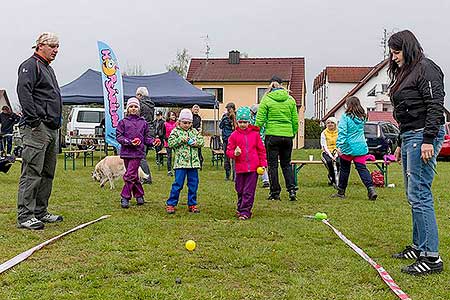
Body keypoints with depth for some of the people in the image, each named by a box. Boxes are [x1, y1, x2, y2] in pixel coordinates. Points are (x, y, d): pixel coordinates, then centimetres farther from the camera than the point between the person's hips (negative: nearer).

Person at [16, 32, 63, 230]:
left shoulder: (48, 69, 25)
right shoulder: (30, 66, -4)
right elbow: (24, 92, -18)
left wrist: (57, 121, 20)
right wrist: (34, 120, -22)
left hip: (52, 129, 10)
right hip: (37, 128, -10)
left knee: (47, 173, 12)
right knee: (32, 173, -9)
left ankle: (40, 212, 21)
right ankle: (25, 216, -6)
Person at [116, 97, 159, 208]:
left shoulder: (143, 122, 9)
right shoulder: (123, 122, 6)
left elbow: (146, 137, 12)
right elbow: (119, 137, 0)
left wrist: (153, 141, -7)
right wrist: (130, 142, -15)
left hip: (138, 152, -1)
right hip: (126, 152, 1)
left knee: (130, 175, -8)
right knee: (134, 175, 10)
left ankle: (125, 197, 1)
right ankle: (139, 195, 22)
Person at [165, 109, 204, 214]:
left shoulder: (194, 131, 13)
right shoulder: (175, 131, 1)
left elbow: (202, 141, 11)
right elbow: (170, 143, -8)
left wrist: (196, 142, -9)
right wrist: (181, 140, -17)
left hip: (193, 162, 4)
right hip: (180, 163, -4)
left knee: (193, 184, 8)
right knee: (178, 184, -4)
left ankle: (192, 204, 19)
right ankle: (170, 204, 6)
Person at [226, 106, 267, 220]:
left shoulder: (255, 134, 3)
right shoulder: (234, 135, 3)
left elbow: (261, 150, 8)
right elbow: (229, 151, 5)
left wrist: (263, 163, 4)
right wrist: (234, 153, -16)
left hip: (253, 168, -1)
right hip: (240, 168, 1)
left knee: (249, 191, -1)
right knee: (240, 190, 12)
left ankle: (245, 211, 5)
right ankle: (240, 208, 29)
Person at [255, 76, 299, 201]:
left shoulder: (266, 99, -4)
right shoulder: (290, 100, 5)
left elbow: (260, 120, -6)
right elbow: (295, 120, 7)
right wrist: (293, 133, 19)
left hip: (272, 135, -3)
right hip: (287, 135, 3)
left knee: (272, 165, 6)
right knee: (286, 164, 14)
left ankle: (275, 192, 9)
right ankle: (292, 189, 4)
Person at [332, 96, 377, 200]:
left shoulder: (345, 117, -10)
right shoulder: (362, 117, 8)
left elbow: (341, 132, -16)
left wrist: (339, 145, -18)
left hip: (348, 148, -4)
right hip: (361, 148, 4)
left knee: (344, 169, 8)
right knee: (362, 168, 4)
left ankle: (341, 192, 19)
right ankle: (371, 188, -11)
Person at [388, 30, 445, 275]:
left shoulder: (426, 68, -7)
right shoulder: (405, 74, 21)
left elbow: (435, 105, -16)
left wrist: (428, 140, -23)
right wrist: (401, 143, 24)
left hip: (424, 136, -10)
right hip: (409, 137, 10)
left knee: (419, 195, -13)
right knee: (413, 195, 12)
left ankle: (432, 257, -9)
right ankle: (418, 247, 22)